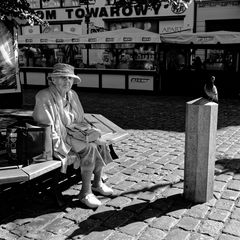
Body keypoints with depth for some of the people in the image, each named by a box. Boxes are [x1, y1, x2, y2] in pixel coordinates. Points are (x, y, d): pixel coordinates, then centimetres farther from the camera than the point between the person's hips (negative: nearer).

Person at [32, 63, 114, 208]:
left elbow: (80, 120, 18)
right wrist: (63, 146, -22)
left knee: (101, 145, -10)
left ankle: (98, 183, 6)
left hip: (73, 131, 8)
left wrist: (87, 131, 0)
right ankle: (85, 193, -16)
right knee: (89, 148, -25)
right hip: (58, 137, -8)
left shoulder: (72, 95, 7)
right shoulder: (44, 97, -18)